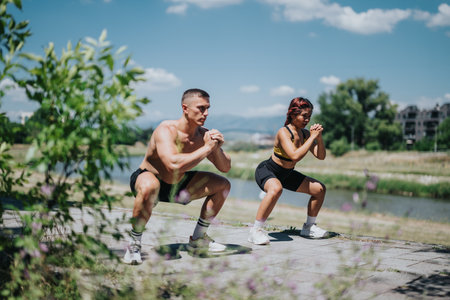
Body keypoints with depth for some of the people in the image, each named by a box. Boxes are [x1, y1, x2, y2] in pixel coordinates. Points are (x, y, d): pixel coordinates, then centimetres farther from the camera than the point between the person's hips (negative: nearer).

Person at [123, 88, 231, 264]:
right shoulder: (166, 130, -28)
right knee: (149, 187, -43)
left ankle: (198, 238, 15)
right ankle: (134, 243, -20)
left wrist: (217, 149, -24)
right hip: (147, 177, -7)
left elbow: (225, 168, -4)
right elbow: (174, 164, -46)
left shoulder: (203, 134, -8)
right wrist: (206, 148, -36)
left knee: (223, 185, 3)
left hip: (177, 184, 7)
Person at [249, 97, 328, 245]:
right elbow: (295, 156, -38)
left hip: (286, 174, 8)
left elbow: (321, 156, -2)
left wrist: (319, 137, -17)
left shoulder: (305, 133, -3)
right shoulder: (283, 132, -25)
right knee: (276, 189, -41)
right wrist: (312, 137, -31)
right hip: (266, 171, -8)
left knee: (320, 189, 4)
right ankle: (256, 230, -30)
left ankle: (309, 227, 21)